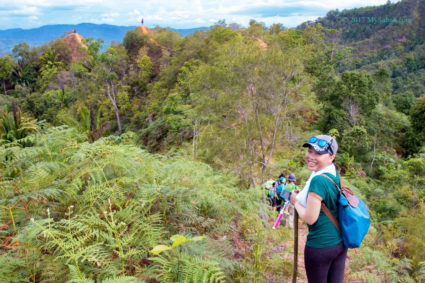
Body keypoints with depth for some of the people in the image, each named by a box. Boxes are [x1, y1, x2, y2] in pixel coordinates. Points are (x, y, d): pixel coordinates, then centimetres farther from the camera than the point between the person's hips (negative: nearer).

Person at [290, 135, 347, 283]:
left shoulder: (318, 180, -25)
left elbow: (310, 218, -22)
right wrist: (302, 196, 11)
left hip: (320, 246, -8)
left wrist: (295, 201, -6)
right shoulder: (335, 174, 2)